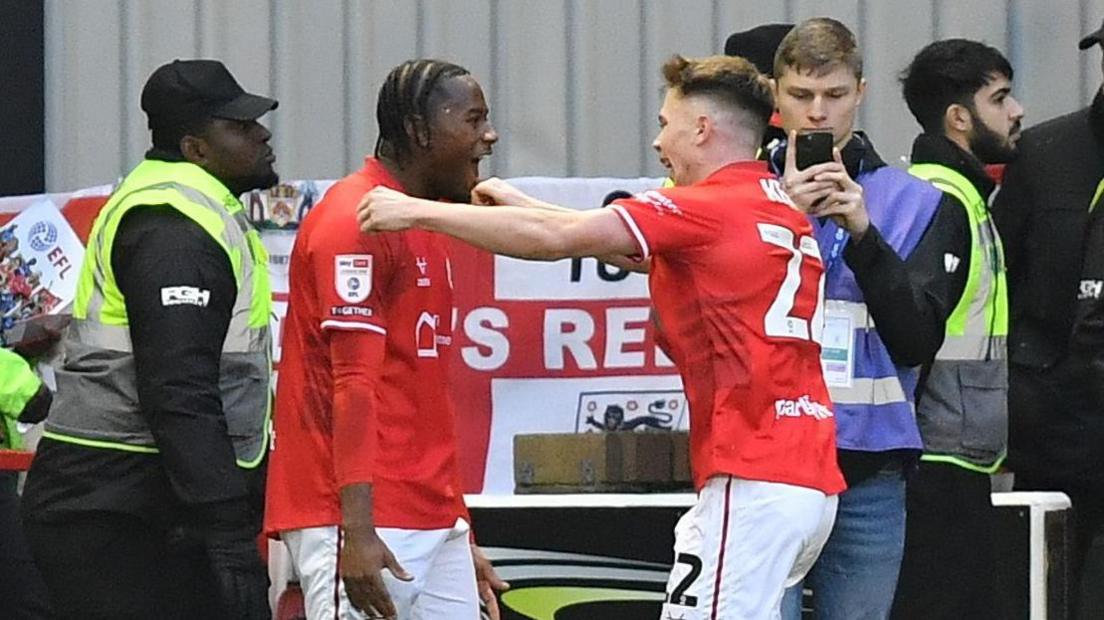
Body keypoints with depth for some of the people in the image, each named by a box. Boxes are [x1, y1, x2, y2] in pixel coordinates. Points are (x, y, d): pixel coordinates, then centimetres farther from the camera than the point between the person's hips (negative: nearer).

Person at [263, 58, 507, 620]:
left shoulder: (426, 227, 20)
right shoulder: (356, 220, -9)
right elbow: (353, 385, -17)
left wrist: (457, 538, 24)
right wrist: (357, 532, -24)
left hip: (434, 525, 9)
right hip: (368, 523, -9)